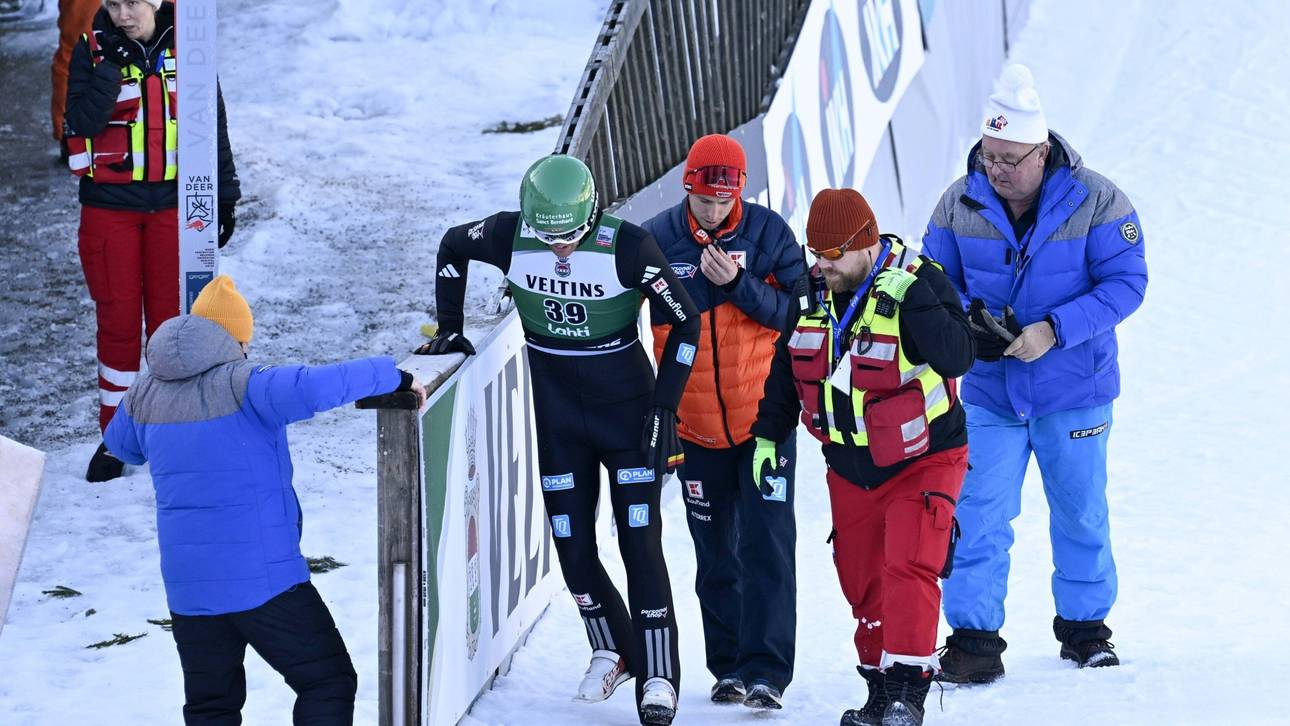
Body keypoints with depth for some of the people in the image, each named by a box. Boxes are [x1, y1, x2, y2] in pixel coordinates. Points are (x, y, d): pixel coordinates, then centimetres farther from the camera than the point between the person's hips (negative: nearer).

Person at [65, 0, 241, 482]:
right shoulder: (92, 51, -3)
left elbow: (213, 127, 8)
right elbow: (83, 122, -16)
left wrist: (224, 197, 9)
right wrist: (110, 67, -23)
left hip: (173, 204, 0)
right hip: (109, 205, 0)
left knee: (171, 320, 2)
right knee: (117, 322, 3)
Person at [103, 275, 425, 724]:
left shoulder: (145, 394, 6)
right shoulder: (240, 386, -14)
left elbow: (120, 445, 27)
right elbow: (313, 388, -30)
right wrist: (394, 377, -18)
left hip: (186, 586, 6)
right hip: (263, 580, -6)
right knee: (328, 681, 5)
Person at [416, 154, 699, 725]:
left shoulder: (629, 248, -21)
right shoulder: (509, 236, -13)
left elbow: (685, 323, -11)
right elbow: (452, 247, 10)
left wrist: (664, 406, -13)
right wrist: (450, 329, 9)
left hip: (627, 407, -3)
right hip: (558, 415, 3)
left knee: (640, 543, -8)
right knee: (572, 545, 6)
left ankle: (658, 677, -2)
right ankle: (610, 651, 28)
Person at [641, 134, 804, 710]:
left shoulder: (768, 233, -8)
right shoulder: (657, 240, -6)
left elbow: (798, 314, -12)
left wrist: (739, 284, -24)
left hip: (764, 418, -2)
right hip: (696, 425, 2)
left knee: (767, 547, -7)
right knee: (715, 553, 11)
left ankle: (766, 670, -5)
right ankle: (729, 666, 21)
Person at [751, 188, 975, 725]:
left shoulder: (918, 283, -19)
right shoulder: (812, 293, 0)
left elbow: (956, 358, -32)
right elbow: (786, 368, 14)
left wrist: (911, 299, -39)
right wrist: (768, 436, 14)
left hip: (921, 462, -6)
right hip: (850, 469, 6)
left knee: (908, 570, -20)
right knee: (862, 584, 9)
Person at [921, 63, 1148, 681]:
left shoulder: (1095, 202, -14)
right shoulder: (960, 204, -5)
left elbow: (1125, 283, -14)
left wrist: (1053, 330, -24)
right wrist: (968, 321, -18)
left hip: (1073, 392, -1)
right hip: (989, 393, 1)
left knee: (1080, 516, 12)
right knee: (976, 519, -5)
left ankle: (1085, 629, 29)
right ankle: (973, 641, -1)